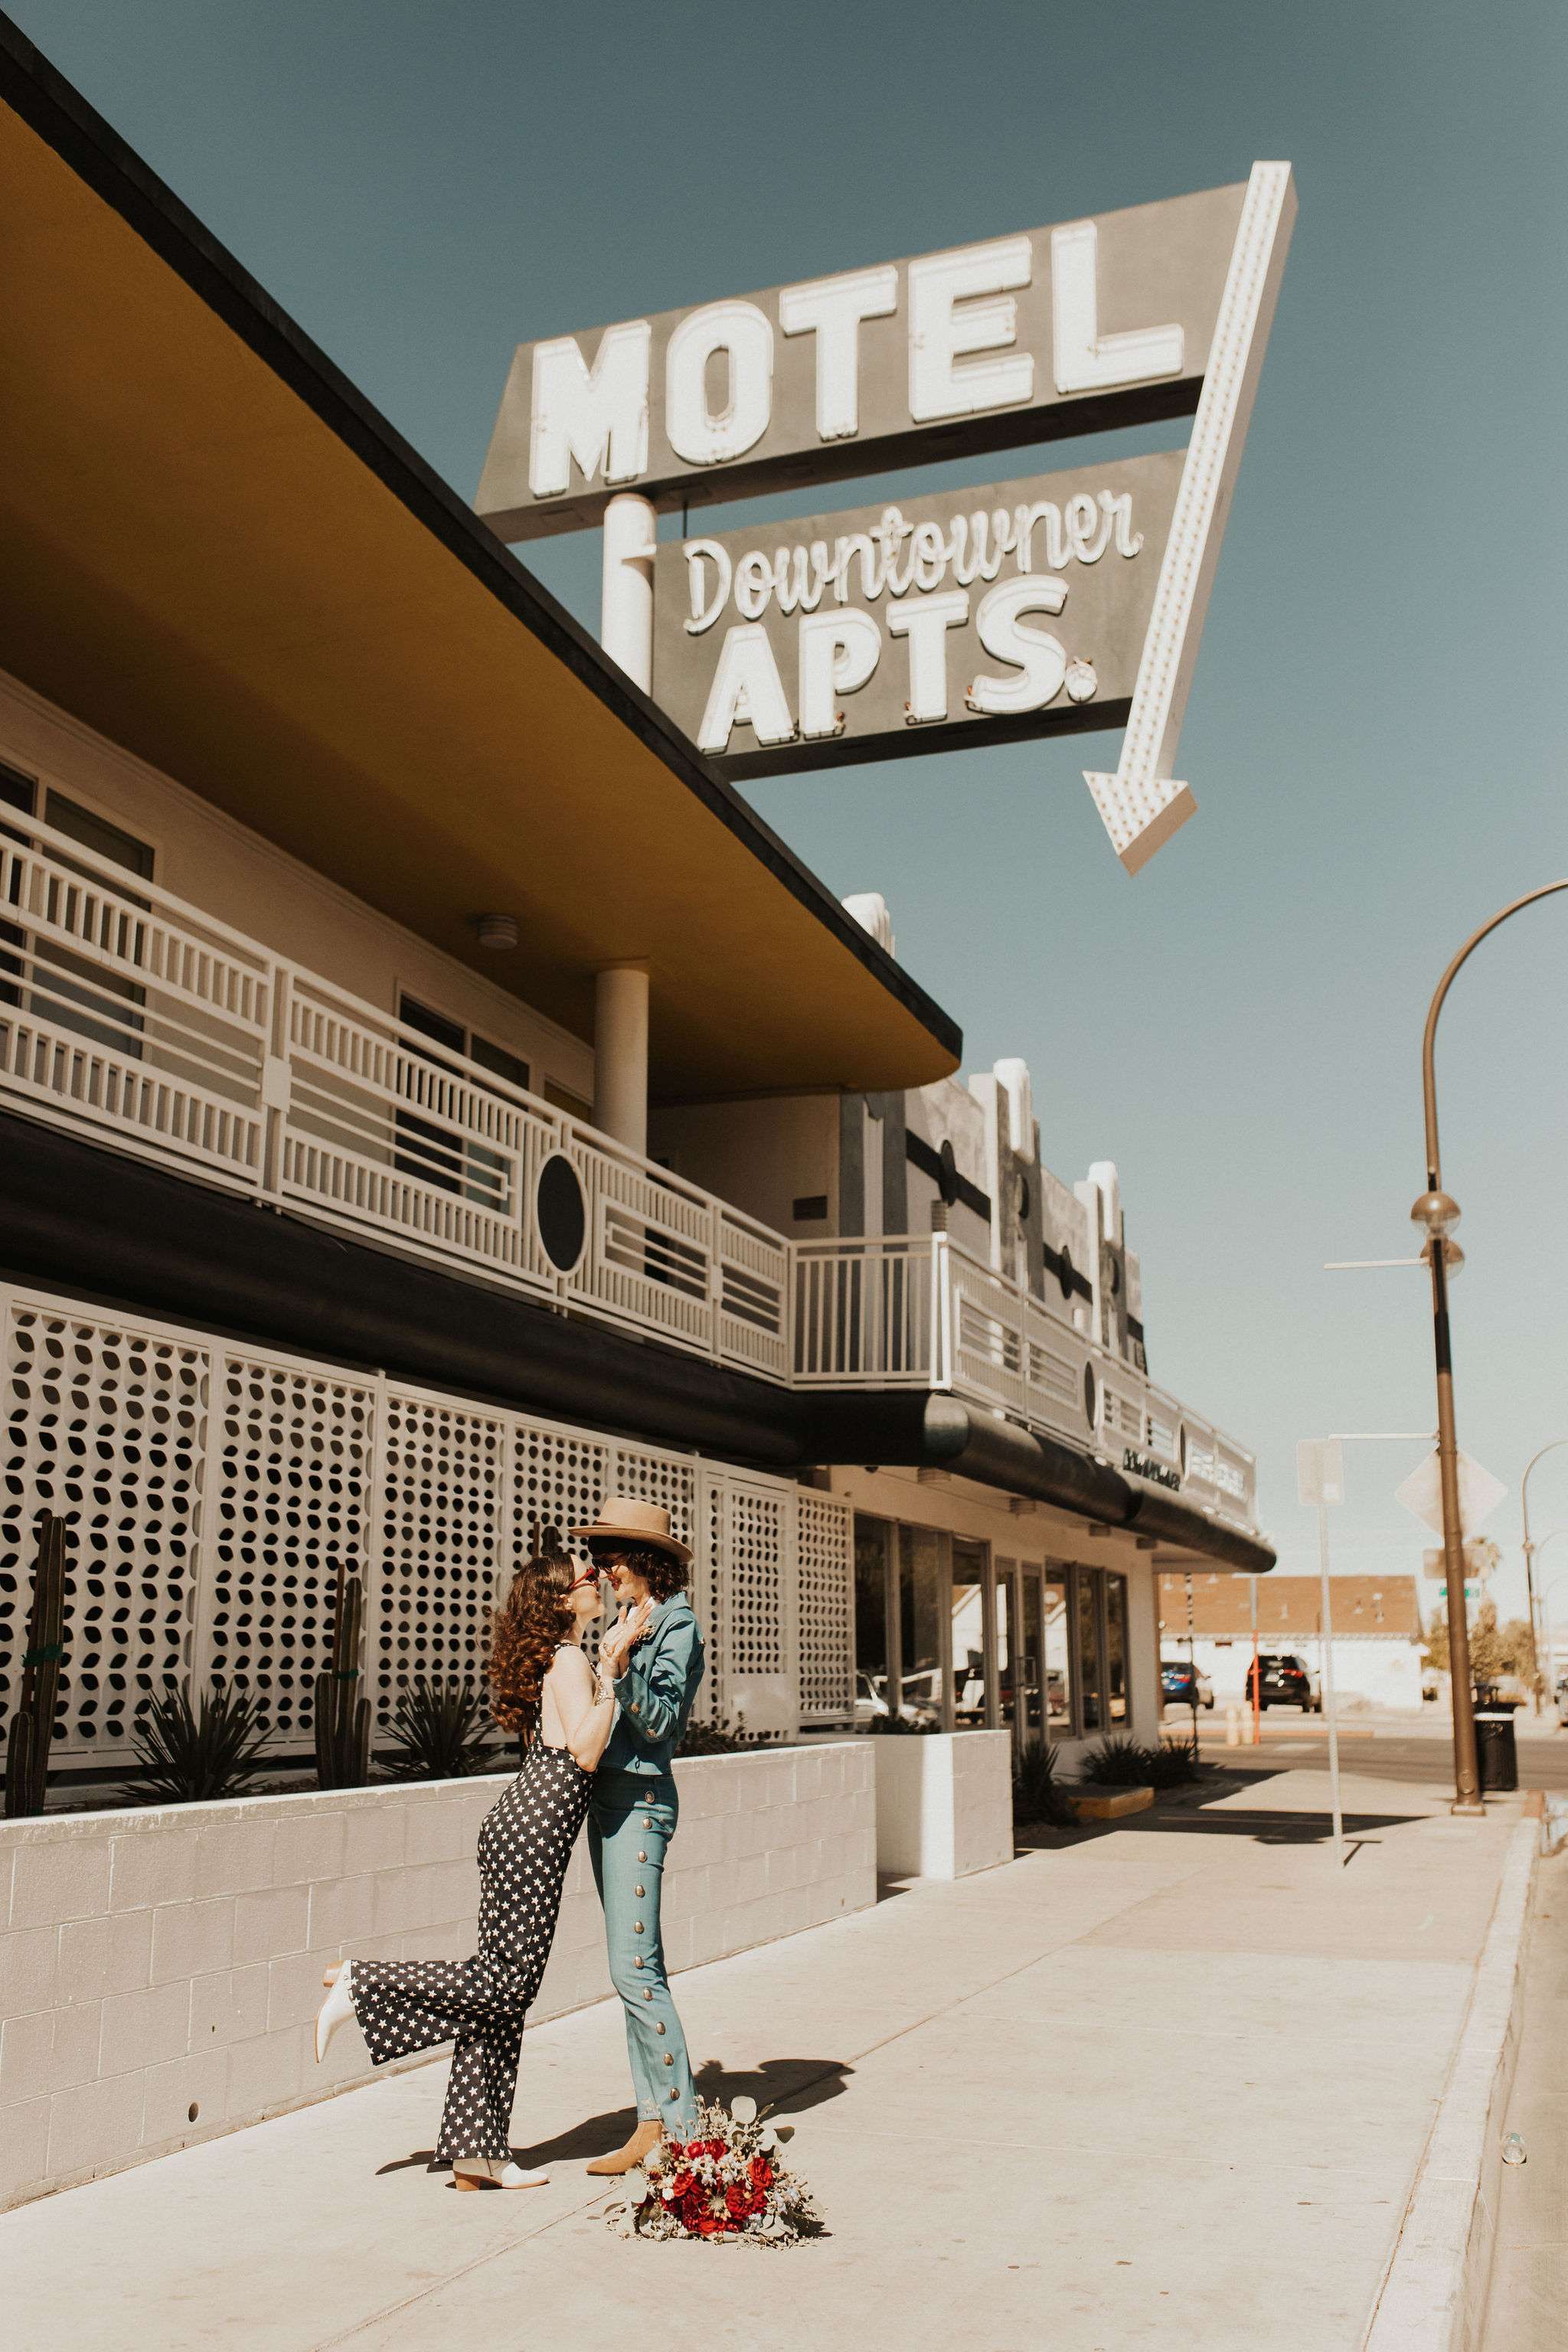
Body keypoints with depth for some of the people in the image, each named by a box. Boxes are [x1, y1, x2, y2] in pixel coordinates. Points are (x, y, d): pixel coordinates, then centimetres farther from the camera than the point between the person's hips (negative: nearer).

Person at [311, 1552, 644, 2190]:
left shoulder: (556, 1660, 18)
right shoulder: (569, 1661, -10)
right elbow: (584, 1753, -20)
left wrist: (611, 1658, 22)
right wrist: (610, 1671, -20)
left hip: (515, 1827, 10)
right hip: (533, 1833, -10)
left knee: (502, 1992, 8)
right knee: (507, 1980, -6)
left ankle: (476, 2152, 11)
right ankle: (360, 1983, 2)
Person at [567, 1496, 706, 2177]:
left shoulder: (676, 1627, -10)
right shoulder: (626, 1622, 15)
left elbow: (660, 1723, -16)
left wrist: (622, 1665, -26)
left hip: (640, 1801, -9)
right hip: (607, 1798, 9)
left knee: (634, 1967, -11)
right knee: (635, 1968, 10)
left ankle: (682, 2130, -5)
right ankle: (652, 2123, 15)